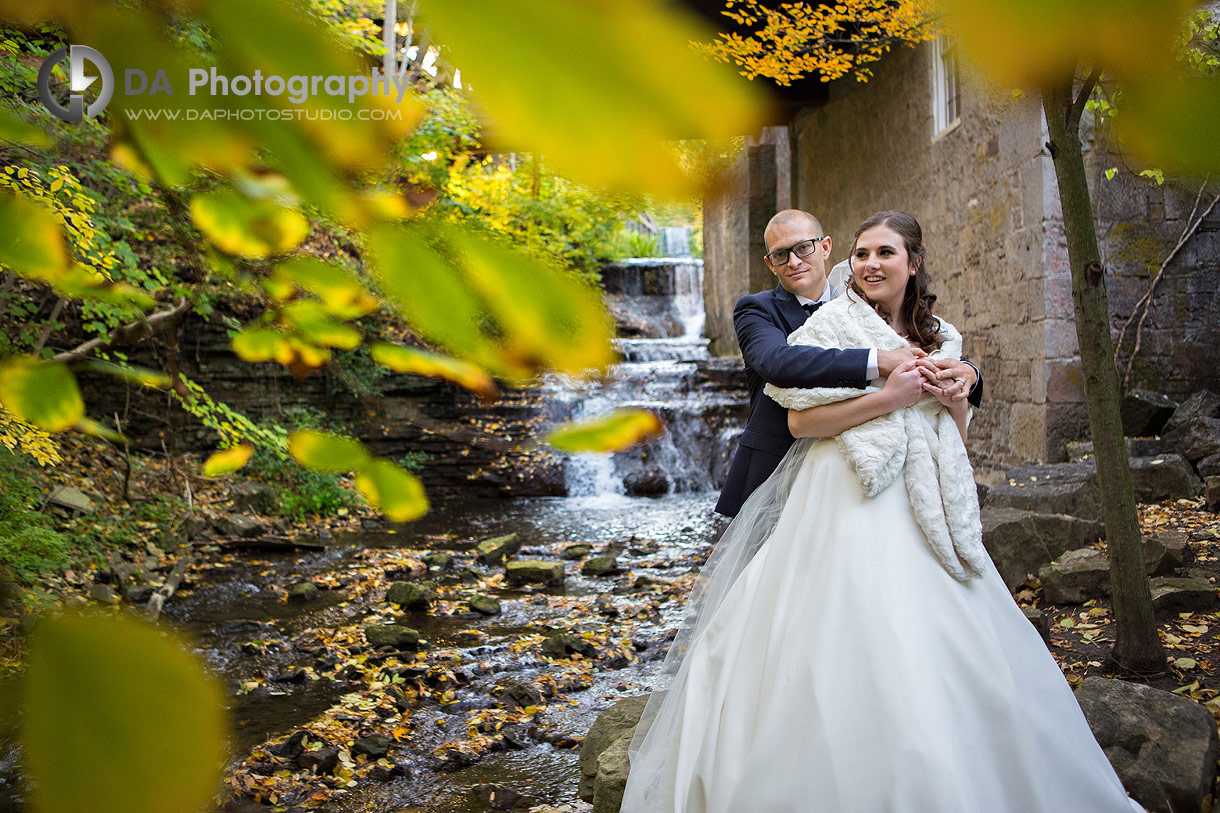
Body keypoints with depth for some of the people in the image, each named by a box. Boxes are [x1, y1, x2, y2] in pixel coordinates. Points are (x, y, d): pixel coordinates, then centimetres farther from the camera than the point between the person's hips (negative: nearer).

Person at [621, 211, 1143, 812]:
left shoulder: (939, 337, 14)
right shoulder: (833, 324, -3)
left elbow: (957, 436, 20)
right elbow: (800, 421, -11)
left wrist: (953, 397, 0)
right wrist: (887, 397, -15)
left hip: (923, 511, 6)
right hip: (849, 501, -6)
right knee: (853, 647, -9)